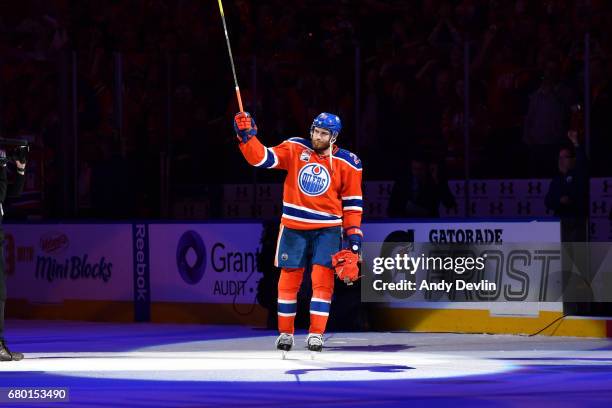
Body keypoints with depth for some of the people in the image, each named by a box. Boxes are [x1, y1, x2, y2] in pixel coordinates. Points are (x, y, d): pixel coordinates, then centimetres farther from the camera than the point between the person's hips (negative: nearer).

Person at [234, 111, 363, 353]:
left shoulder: (347, 163, -1)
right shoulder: (295, 149, -1)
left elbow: (352, 201, 4)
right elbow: (261, 158, -7)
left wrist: (353, 233, 0)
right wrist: (247, 135, -21)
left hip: (327, 230, -1)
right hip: (294, 228, 1)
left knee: (322, 279, -9)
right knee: (289, 279, 4)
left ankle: (316, 334, -3)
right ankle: (285, 333, 16)